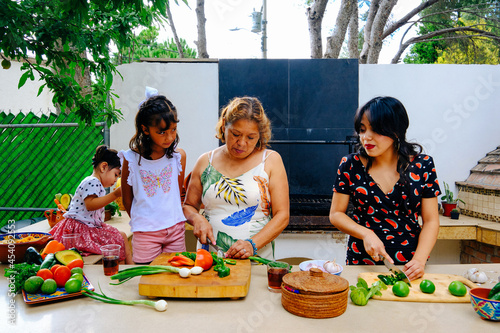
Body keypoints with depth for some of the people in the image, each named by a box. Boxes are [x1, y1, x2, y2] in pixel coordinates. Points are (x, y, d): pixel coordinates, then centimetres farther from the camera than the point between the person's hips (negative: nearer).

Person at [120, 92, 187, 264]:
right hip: (146, 232, -2)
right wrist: (141, 222, 10)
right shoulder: (131, 159, -9)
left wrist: (171, 220, 11)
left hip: (175, 229, 2)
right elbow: (127, 199, 4)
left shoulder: (178, 156, -3)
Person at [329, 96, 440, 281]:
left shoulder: (422, 165, 0)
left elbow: (431, 221, 2)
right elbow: (336, 214, 4)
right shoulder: (351, 165, -1)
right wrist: (365, 233, -12)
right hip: (361, 261, 0)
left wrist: (420, 259, -12)